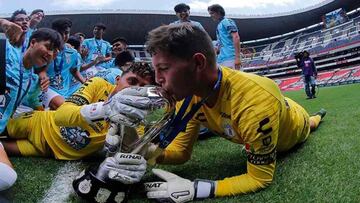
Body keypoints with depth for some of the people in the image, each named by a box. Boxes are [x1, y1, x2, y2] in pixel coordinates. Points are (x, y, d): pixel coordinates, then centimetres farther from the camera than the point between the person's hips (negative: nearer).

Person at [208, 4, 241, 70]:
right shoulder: (219, 26, 23)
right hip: (221, 60, 9)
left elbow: (236, 38, -14)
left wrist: (237, 57, -22)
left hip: (230, 59, -9)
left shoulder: (227, 22, -2)